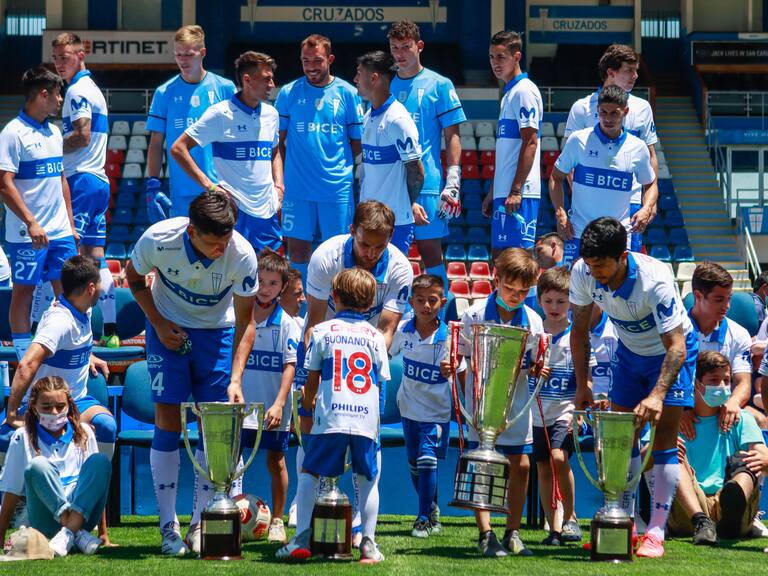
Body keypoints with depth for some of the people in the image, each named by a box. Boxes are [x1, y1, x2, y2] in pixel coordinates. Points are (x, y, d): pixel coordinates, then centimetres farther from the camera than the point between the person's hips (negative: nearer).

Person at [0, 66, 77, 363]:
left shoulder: (54, 133, 13)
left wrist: (70, 224, 18)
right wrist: (31, 223, -21)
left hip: (60, 232, 7)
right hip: (26, 235, -7)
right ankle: (25, 357, 9)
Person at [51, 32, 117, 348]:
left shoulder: (77, 91, -10)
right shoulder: (92, 88, 20)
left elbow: (83, 136, -19)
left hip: (80, 180, -10)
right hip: (99, 179, 10)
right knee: (95, 258, 9)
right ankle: (110, 331, 8)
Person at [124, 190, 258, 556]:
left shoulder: (242, 255, -27)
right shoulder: (158, 240, -28)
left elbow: (245, 322, -16)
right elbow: (134, 277, -3)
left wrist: (236, 378, -24)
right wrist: (159, 324, -12)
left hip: (217, 330, 1)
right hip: (169, 328, 0)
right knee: (167, 419, -9)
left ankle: (200, 525, 5)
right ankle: (169, 527, -3)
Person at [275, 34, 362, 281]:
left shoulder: (348, 93, 3)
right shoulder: (288, 93, 5)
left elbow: (358, 142, 9)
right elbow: (278, 141, 7)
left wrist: (340, 166, 1)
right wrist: (279, 178, 0)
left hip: (338, 187, -1)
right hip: (297, 187, 1)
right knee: (297, 248, 3)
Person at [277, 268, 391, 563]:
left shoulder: (323, 331, 6)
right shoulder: (376, 336, 11)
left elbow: (312, 379, 9)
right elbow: (381, 382, 12)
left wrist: (308, 403, 29)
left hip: (331, 417, -1)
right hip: (367, 419, 2)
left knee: (309, 473, 10)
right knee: (368, 479, 13)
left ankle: (301, 540, 1)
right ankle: (368, 544, 7)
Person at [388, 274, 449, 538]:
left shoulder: (449, 337, -18)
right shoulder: (403, 330, -7)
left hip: (437, 411, -4)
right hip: (409, 408, 4)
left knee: (427, 460, -14)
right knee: (414, 464, 14)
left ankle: (424, 519, -4)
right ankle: (432, 510, 34)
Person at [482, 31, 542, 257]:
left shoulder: (524, 91, -9)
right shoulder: (509, 93, 21)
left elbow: (530, 143, -16)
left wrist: (516, 190, -20)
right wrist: (492, 192, 24)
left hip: (518, 194, -10)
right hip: (504, 192, 10)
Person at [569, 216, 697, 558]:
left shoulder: (654, 281, -38)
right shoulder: (582, 273, -22)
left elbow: (677, 346, -38)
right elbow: (580, 329, -6)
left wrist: (657, 395, -50)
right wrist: (582, 385, -8)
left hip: (671, 351, -5)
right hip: (630, 350, 5)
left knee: (663, 436, -12)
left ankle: (655, 533, -12)